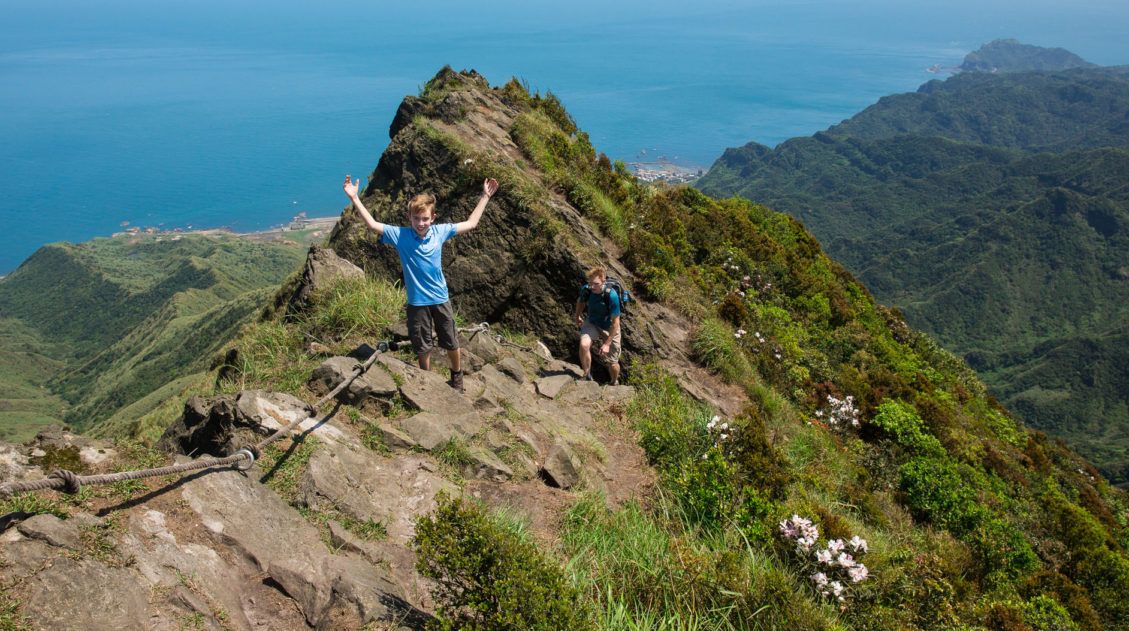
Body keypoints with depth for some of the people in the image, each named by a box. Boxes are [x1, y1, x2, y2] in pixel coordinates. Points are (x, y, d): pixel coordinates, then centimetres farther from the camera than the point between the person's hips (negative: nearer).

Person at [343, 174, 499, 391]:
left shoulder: (440, 231, -7)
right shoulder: (400, 235, -12)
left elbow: (470, 224, 4)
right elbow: (373, 225, -18)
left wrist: (485, 197, 4)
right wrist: (354, 198, -25)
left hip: (441, 298, 2)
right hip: (417, 302, -1)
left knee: (451, 343, 15)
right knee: (423, 347, 15)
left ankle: (457, 376, 39)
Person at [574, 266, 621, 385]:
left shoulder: (611, 295, -32)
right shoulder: (585, 290, -21)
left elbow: (615, 322, -24)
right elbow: (580, 301, 5)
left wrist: (607, 344, -23)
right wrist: (577, 317, 20)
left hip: (609, 328, -2)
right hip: (592, 323, 2)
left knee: (613, 364, 4)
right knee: (584, 345, -29)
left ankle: (614, 383, 38)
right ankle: (587, 376, -6)